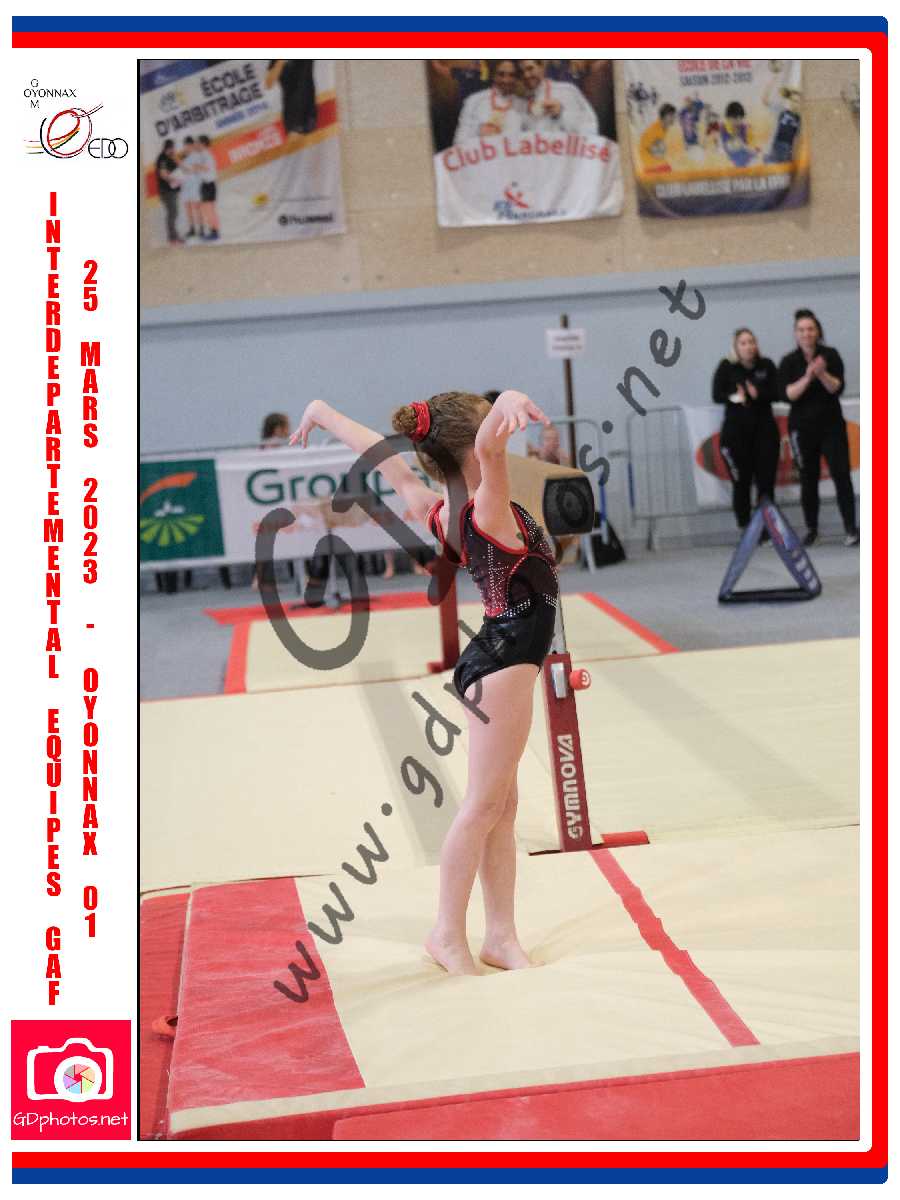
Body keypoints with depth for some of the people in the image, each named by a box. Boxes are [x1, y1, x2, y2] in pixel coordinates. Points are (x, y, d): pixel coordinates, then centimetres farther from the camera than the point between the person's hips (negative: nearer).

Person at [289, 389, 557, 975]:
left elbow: (385, 454, 16)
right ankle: (449, 934, 9)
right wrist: (506, 405, -64)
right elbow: (490, 449, -43)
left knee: (502, 805, 12)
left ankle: (501, 935, 18)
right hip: (504, 661, -9)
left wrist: (325, 412, 28)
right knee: (484, 804, -1)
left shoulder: (436, 511, 2)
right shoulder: (487, 510, -20)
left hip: (496, 657, 9)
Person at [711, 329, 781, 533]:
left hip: (764, 430, 2)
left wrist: (758, 394, -20)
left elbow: (776, 393, -1)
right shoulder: (727, 367, 0)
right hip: (736, 430, -2)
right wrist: (734, 397, -24)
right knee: (741, 482, -2)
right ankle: (744, 527, 5)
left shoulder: (766, 365, 4)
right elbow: (717, 395, -5)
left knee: (766, 481, 0)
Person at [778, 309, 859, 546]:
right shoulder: (788, 362, -1)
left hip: (831, 425, -1)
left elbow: (837, 388, -10)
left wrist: (822, 374, -28)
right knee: (808, 480, 8)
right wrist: (807, 378, -26)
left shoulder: (830, 355, -2)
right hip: (802, 428, 1)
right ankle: (811, 529, 19)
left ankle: (851, 529, -9)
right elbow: (787, 394, -12)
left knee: (841, 475, -10)